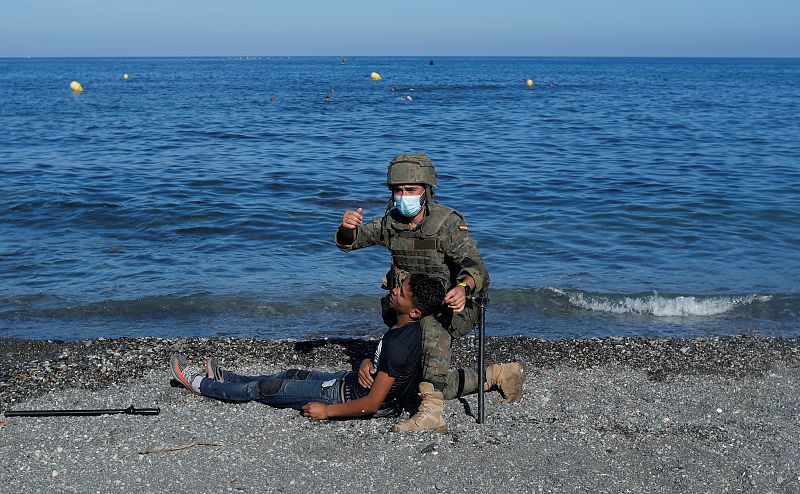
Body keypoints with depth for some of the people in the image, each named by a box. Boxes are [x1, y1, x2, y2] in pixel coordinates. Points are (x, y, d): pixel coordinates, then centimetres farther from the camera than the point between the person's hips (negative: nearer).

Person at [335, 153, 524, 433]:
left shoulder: (447, 224, -21)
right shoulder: (391, 223, -3)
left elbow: (475, 267, -33)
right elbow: (348, 242, 1)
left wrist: (463, 288, -57)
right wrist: (348, 227, -25)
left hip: (450, 308, -7)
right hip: (409, 313, 7)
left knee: (431, 322, -41)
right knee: (430, 384, 9)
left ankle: (431, 412, -50)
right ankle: (500, 375, 26)